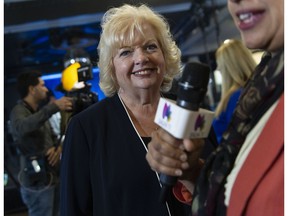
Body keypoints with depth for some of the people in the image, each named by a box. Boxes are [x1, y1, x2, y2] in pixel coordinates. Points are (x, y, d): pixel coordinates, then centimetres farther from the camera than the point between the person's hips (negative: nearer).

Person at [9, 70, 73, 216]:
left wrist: (58, 148, -5)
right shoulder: (19, 111, -10)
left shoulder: (39, 112, 17)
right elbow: (22, 127, -34)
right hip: (38, 182, -8)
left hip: (53, 178, 8)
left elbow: (52, 138, 19)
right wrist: (53, 107, -38)